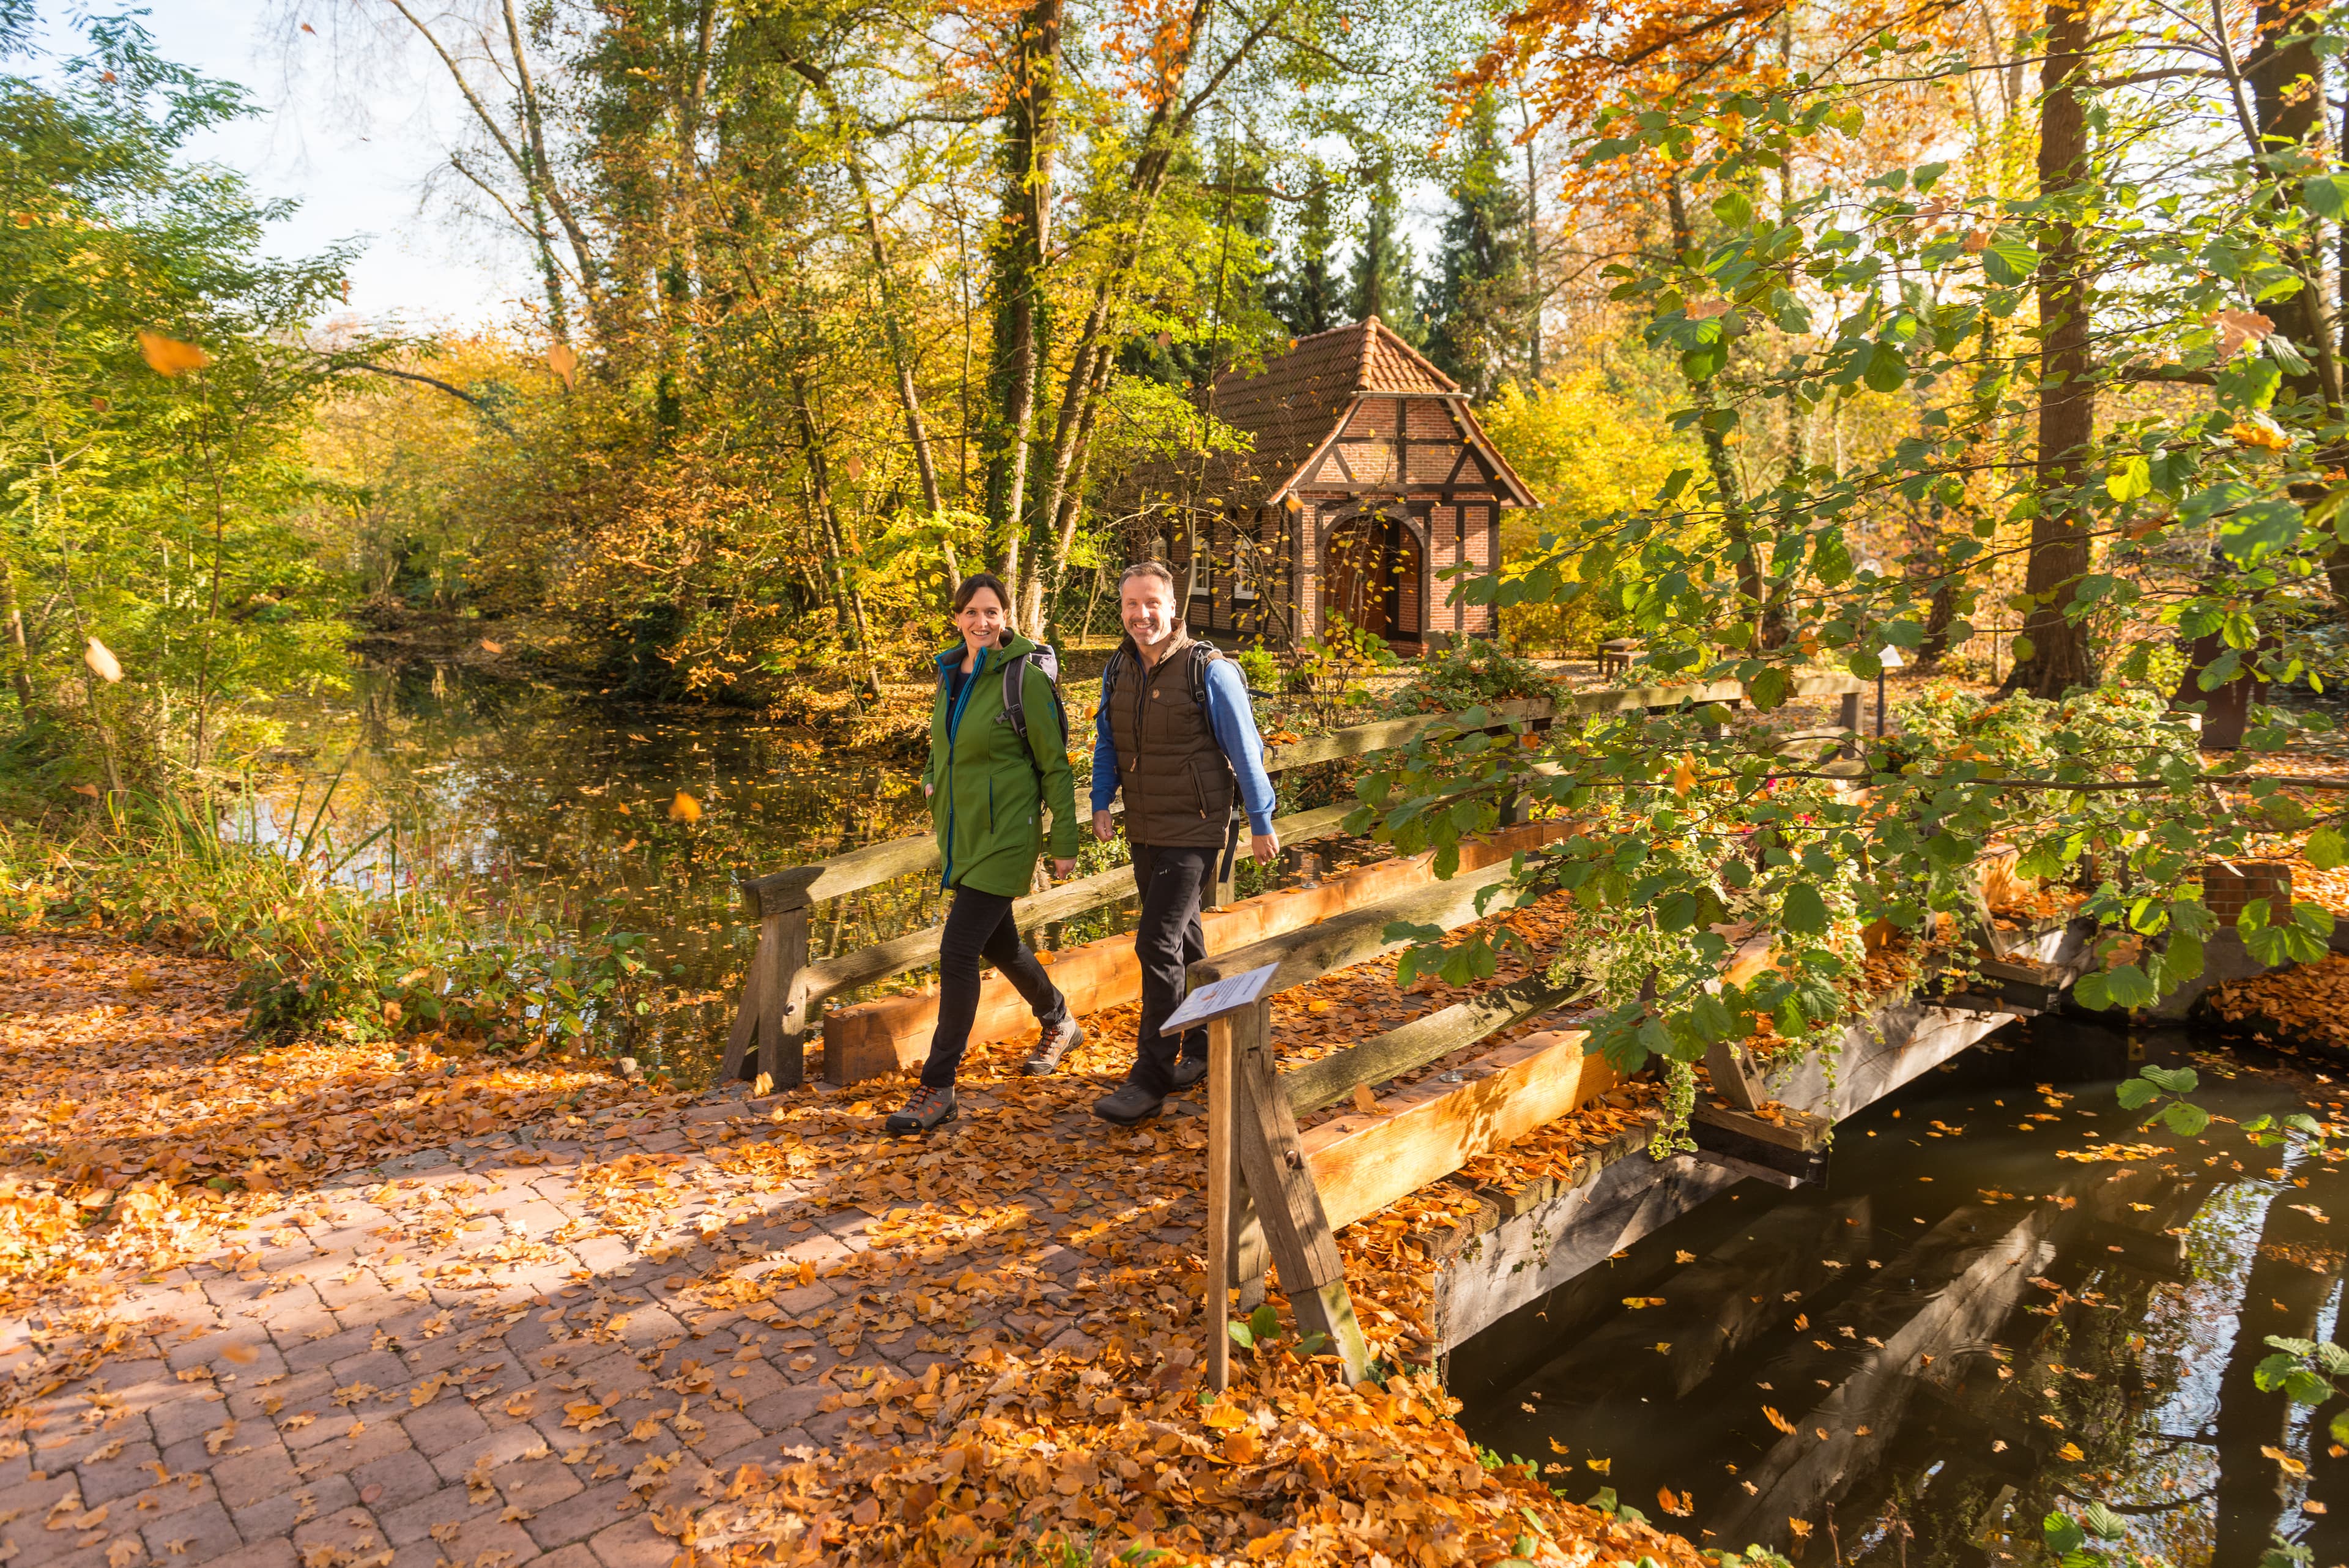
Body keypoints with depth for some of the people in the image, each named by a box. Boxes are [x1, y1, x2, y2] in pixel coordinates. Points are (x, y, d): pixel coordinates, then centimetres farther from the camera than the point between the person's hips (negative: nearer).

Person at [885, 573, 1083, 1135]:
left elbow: (1056, 765, -10)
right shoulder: (951, 675, 8)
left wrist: (1064, 842, -10)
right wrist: (933, 779, 8)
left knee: (957, 951, -11)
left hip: (1003, 837, -8)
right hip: (960, 836, 8)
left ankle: (938, 1086, 0)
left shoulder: (1025, 678, -13)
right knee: (998, 944, 20)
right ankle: (1059, 1022, 46)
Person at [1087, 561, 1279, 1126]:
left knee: (1157, 943, -13)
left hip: (1194, 831, -7)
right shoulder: (1118, 669, 6)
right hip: (1144, 831, 7)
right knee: (1182, 940, 17)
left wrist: (1261, 823, -4)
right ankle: (1204, 1047, 34)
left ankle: (1150, 1079, -5)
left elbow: (1245, 751, -7)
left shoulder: (1209, 671, -12)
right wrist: (1101, 802, 5)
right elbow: (1106, 743, 17)